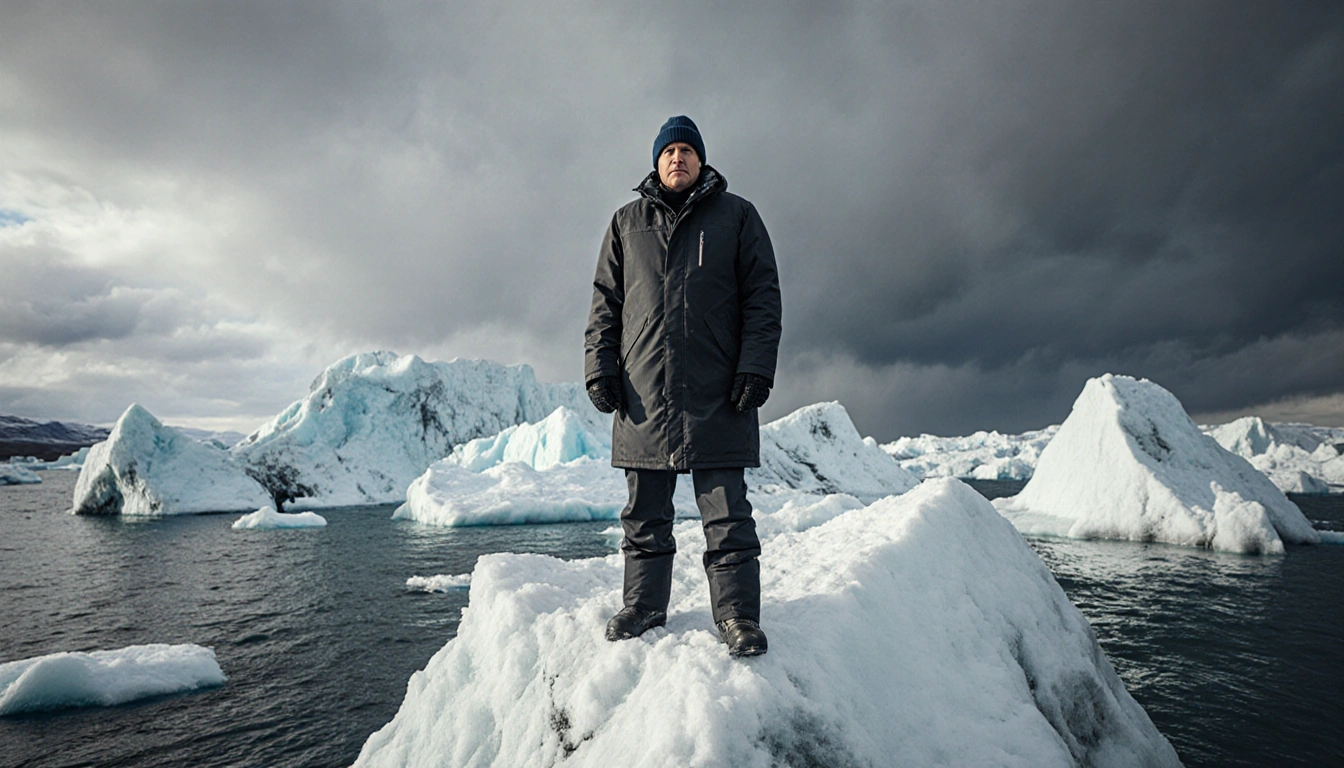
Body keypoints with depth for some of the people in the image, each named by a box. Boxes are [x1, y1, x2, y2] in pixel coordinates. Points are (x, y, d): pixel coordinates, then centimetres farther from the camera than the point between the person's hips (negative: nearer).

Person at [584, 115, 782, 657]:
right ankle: (644, 605, 22)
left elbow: (763, 296, 5)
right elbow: (605, 302, 16)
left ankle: (737, 612, 9)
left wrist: (756, 367, -6)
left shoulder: (736, 216, 11)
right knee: (645, 513, 9)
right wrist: (600, 367, 4)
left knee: (726, 511, -1)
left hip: (717, 392, -2)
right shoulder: (627, 223, 18)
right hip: (644, 394, 3)